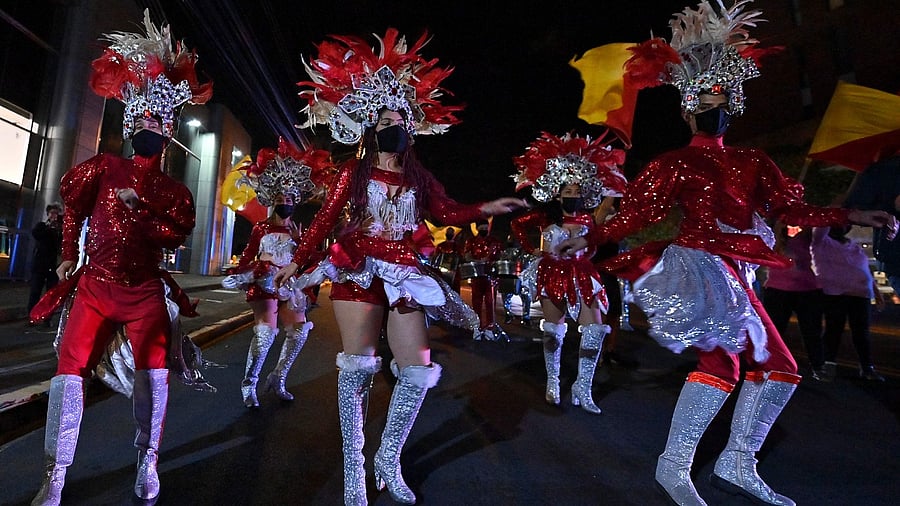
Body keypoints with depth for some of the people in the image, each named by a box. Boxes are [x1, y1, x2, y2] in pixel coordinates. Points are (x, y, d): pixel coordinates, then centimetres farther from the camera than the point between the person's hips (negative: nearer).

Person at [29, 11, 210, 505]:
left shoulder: (174, 191, 5)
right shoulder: (104, 168, 7)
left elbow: (177, 234, -9)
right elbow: (73, 205, 19)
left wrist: (137, 210, -17)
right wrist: (69, 257, 19)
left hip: (145, 291, 0)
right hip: (95, 285, 1)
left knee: (155, 373, -4)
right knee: (69, 372, -7)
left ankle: (147, 462, 14)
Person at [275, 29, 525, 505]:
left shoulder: (419, 177, 13)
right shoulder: (354, 171, 8)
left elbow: (446, 212, 2)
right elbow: (325, 218, 7)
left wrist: (486, 208, -12)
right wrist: (296, 261, 5)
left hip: (404, 274, 3)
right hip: (358, 271, -2)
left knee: (418, 370, -3)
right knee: (357, 368, -1)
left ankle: (389, 460, 19)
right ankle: (353, 468, 17)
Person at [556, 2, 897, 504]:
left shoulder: (753, 162, 18)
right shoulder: (673, 164, 0)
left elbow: (790, 208, 16)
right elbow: (635, 215, -6)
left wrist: (852, 215, 7)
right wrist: (589, 239, -17)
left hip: (733, 274, 8)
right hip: (699, 267, -8)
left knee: (780, 367, 8)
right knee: (721, 360, -21)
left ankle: (737, 464, 17)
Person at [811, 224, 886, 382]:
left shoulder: (855, 246, 21)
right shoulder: (822, 242, 4)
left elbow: (866, 270, 23)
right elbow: (822, 225, -15)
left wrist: (876, 291, 20)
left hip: (860, 295, 5)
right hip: (834, 294, -5)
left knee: (861, 332, 6)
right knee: (834, 329, -2)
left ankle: (867, 367, 12)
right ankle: (829, 364, 6)